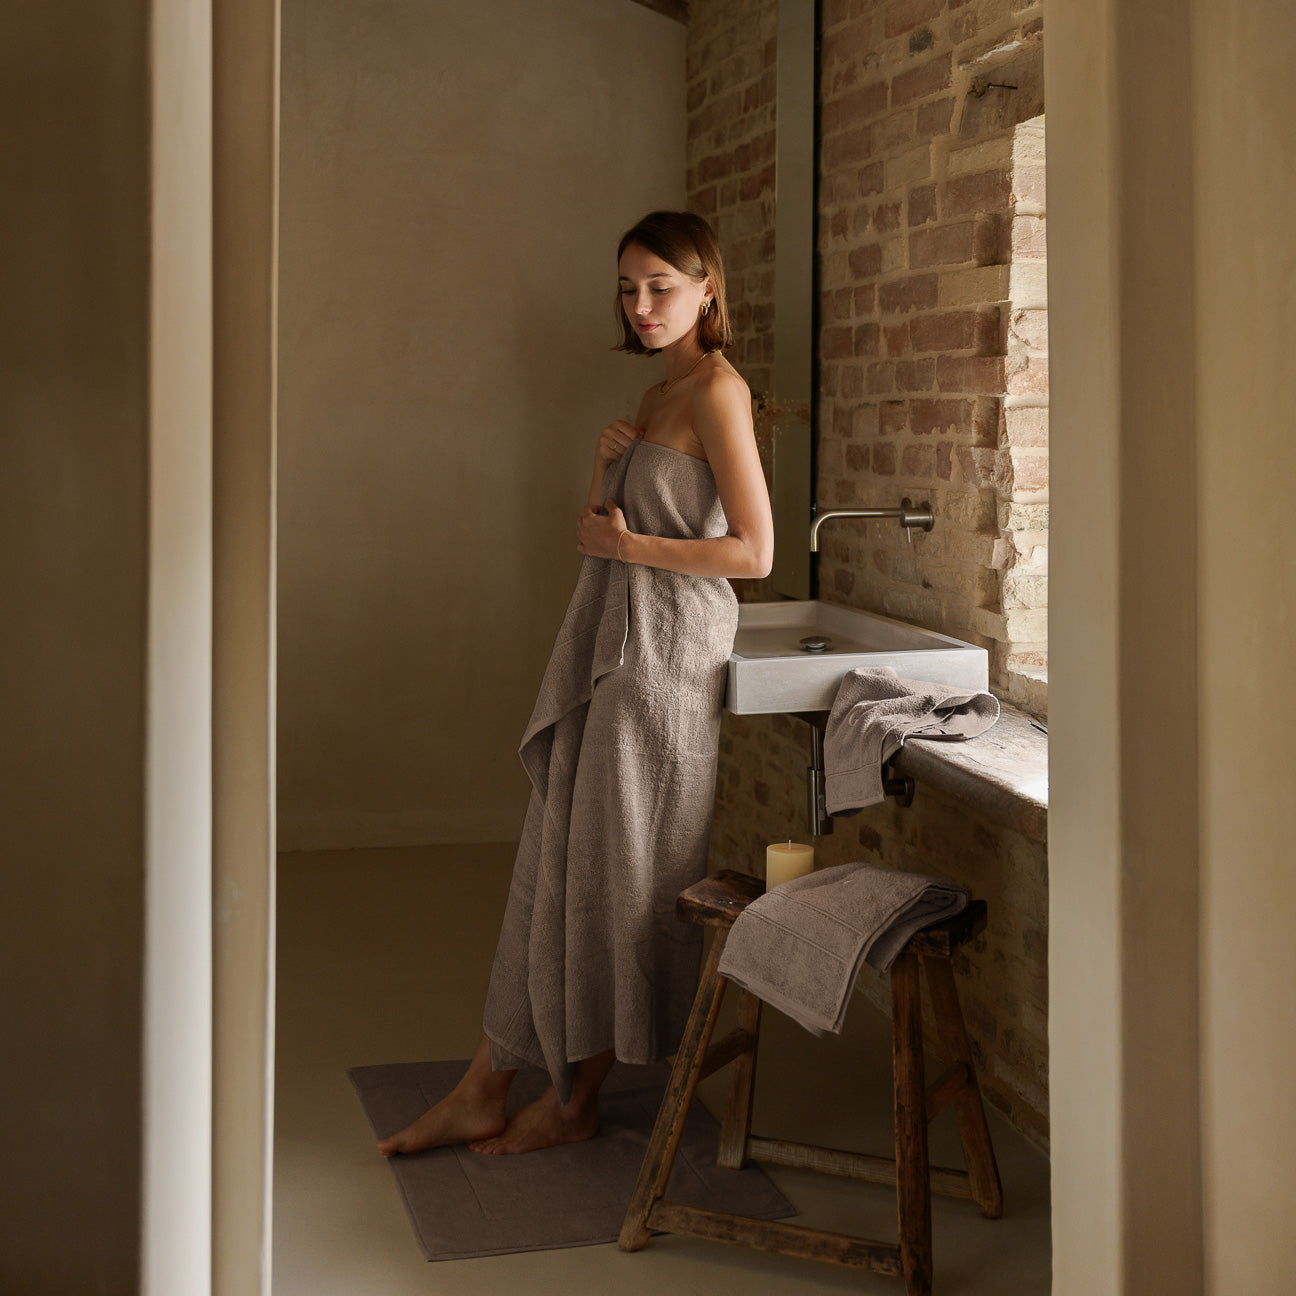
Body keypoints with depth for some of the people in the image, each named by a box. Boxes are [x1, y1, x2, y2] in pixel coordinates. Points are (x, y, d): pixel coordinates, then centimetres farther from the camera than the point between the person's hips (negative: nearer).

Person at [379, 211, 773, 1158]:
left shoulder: (716, 389, -11)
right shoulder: (658, 394, 17)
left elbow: (753, 552, -18)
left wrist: (625, 543, -13)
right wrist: (607, 467, 2)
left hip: (663, 652, -9)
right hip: (608, 646, 9)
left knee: (614, 874, 0)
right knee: (559, 864, 10)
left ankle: (578, 1100, 14)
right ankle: (485, 1092, 16)